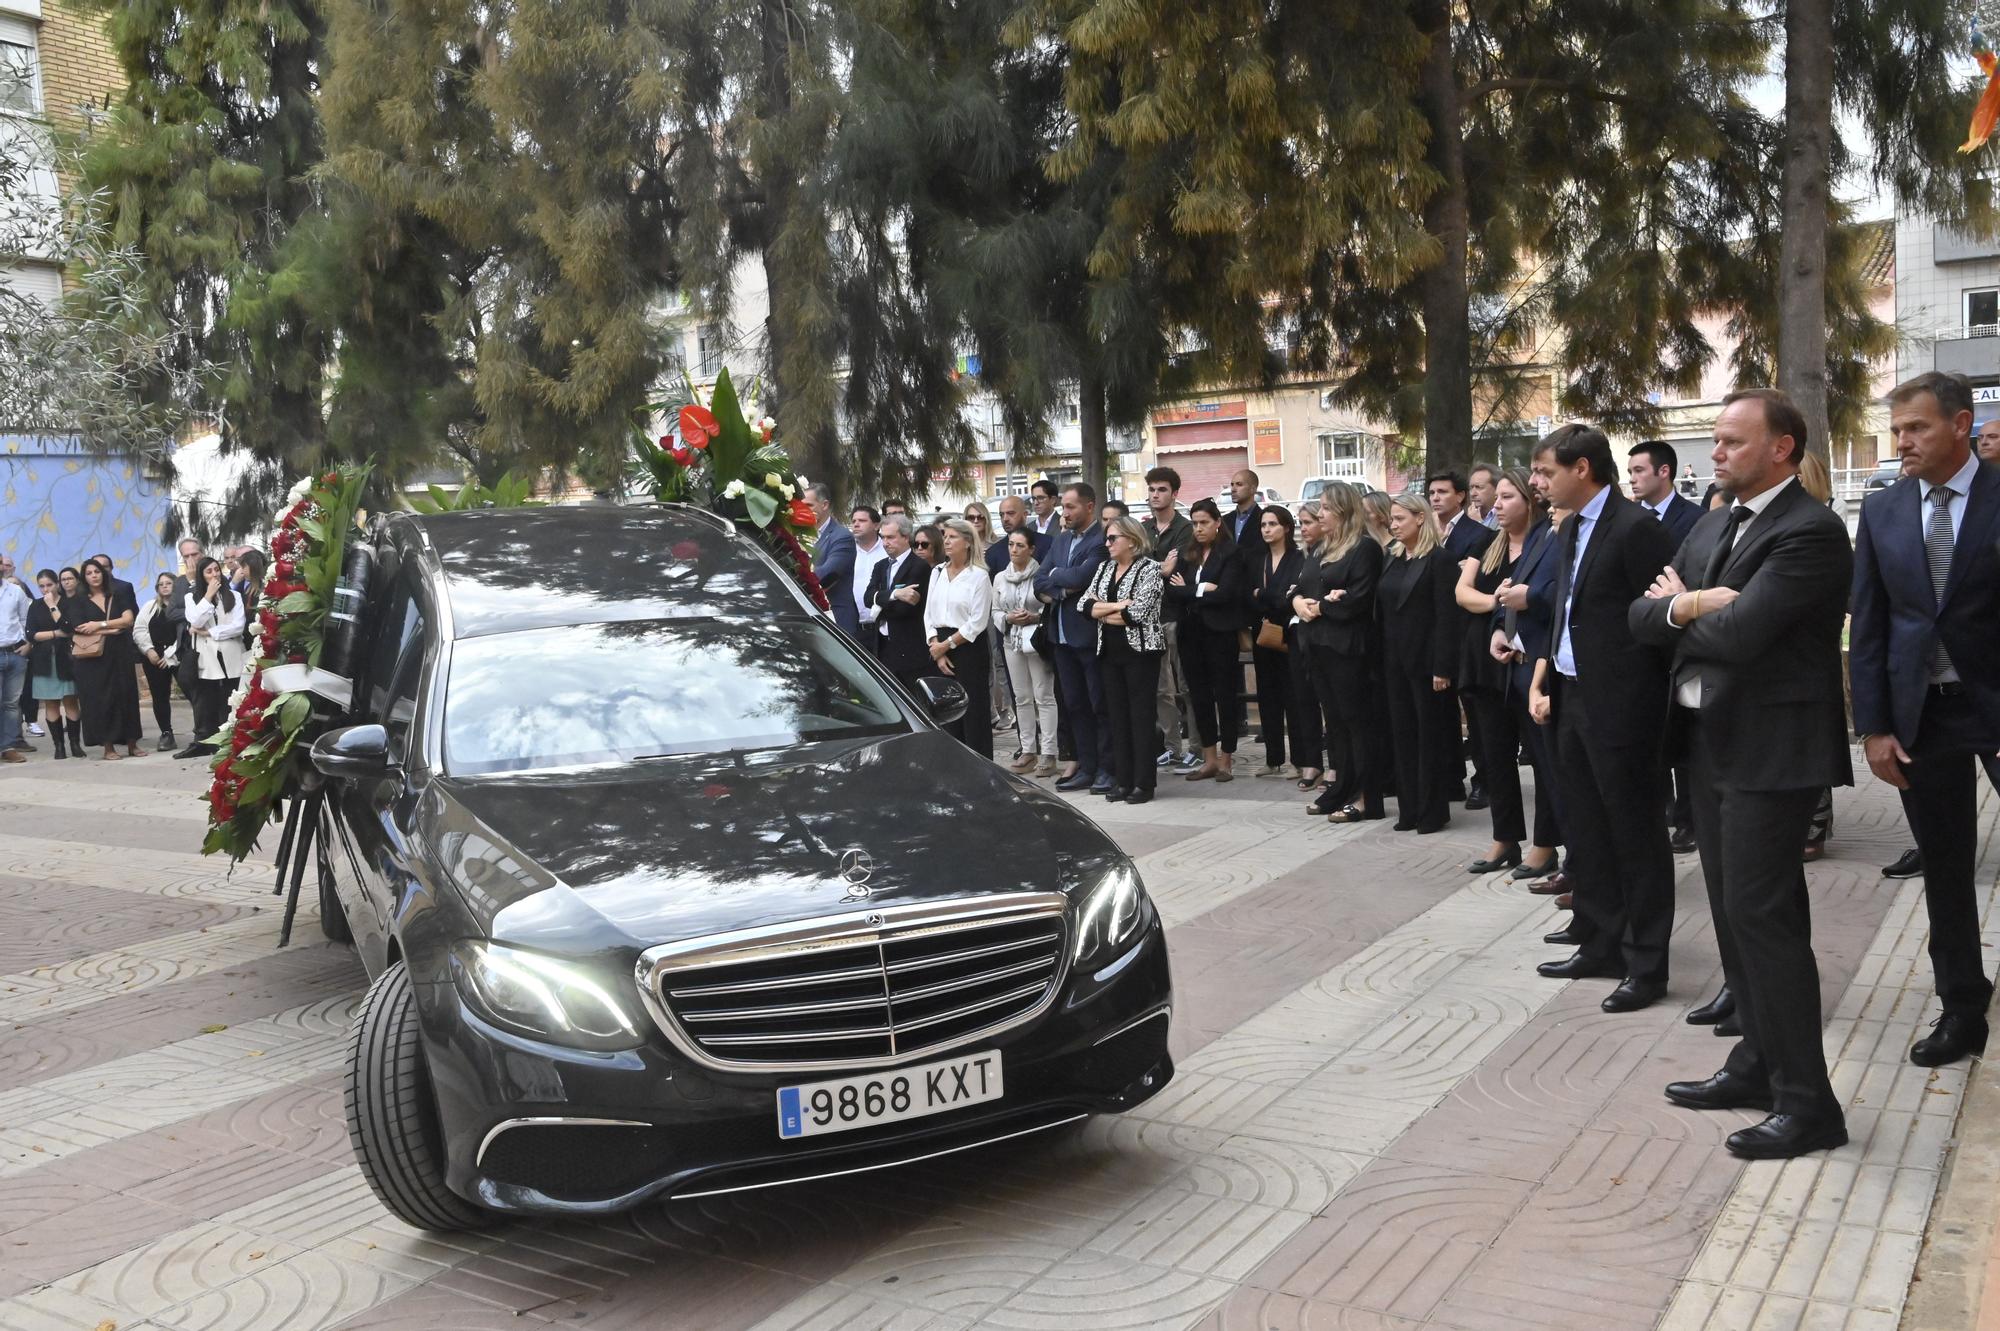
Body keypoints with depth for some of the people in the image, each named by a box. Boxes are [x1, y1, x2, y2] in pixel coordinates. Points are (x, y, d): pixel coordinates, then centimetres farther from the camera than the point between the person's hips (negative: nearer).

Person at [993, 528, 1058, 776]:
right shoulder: (1000, 578, 9)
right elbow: (995, 612, 13)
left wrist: (1035, 617, -18)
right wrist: (1008, 618, -7)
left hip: (1037, 641, -5)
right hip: (1012, 641, 5)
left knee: (1044, 697, -3)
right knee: (1022, 698, 10)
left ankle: (1048, 754, -2)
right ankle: (1028, 751, 17)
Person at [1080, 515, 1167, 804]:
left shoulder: (1149, 569, -8)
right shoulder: (1104, 568, 11)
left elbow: (1137, 613, -19)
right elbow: (1084, 603, 1)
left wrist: (1104, 614, -6)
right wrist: (1117, 606, -11)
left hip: (1140, 651, -6)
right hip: (1111, 652, 6)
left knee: (1141, 715, -2)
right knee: (1117, 715, 8)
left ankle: (1144, 782, 2)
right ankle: (1122, 780, 13)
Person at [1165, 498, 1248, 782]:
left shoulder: (1230, 553, -5)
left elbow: (1225, 594, -15)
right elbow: (1171, 591, 0)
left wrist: (1188, 591, -5)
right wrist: (1202, 590, -14)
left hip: (1219, 633, -5)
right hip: (1191, 633, 6)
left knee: (1224, 694, 3)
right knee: (1199, 695, 9)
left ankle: (1226, 759, 11)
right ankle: (1209, 759, 18)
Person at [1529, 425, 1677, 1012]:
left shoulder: (1637, 528, -15)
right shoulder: (1571, 529, 13)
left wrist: (1637, 697, -13)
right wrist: (1548, 684, 12)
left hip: (1619, 705, -9)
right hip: (1572, 700, 9)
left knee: (1637, 836, 2)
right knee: (1584, 830, 16)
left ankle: (1646, 965, 12)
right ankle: (1600, 945, 28)